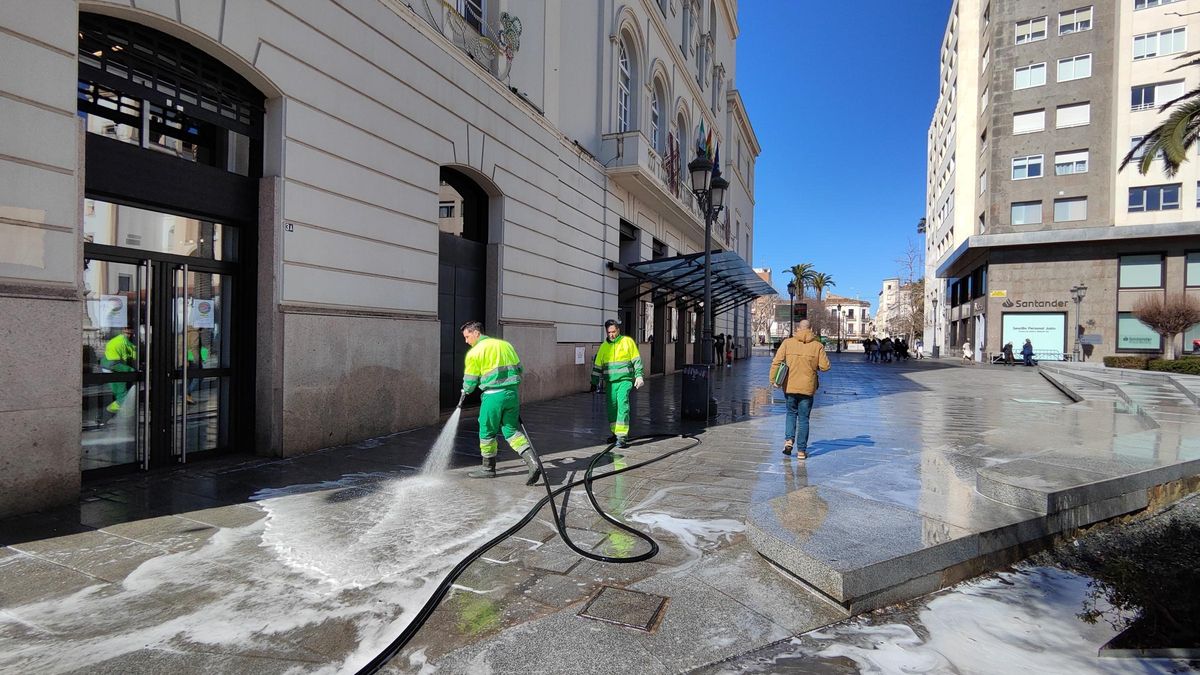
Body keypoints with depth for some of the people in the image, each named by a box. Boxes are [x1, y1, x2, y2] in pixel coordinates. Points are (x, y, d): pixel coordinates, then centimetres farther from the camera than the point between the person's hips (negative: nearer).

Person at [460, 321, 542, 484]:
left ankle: (488, 468, 29)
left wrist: (465, 392, 24)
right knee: (511, 430, 13)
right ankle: (533, 463, -3)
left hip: (493, 396, -5)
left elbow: (470, 381, 2)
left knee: (487, 432, 14)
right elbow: (519, 369, 15)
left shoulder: (474, 353, -4)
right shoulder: (505, 344, 13)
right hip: (512, 393, 6)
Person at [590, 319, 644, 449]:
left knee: (623, 405, -15)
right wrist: (594, 383, 13)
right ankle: (615, 433, 24)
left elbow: (637, 360, 2)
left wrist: (639, 376, -4)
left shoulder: (628, 341, 0)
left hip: (625, 380, -4)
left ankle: (622, 436, -15)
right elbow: (597, 366, 14)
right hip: (610, 382, 4)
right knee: (612, 407, 8)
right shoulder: (604, 346, 9)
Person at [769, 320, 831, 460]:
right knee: (804, 418, 8)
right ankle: (801, 450, 11)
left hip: (790, 386, 1)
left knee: (791, 412, 20)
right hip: (807, 387, 0)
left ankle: (789, 439, 2)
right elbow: (825, 366, -4)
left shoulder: (787, 343, -2)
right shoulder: (817, 346, -2)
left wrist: (773, 379, -3)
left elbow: (776, 361, -8)